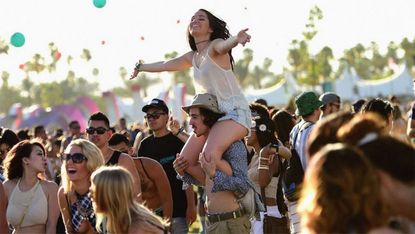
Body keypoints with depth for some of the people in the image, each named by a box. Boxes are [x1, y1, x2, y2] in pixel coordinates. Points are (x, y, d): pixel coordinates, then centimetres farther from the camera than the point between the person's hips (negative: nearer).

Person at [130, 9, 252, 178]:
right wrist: (140, 67, 50)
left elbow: (223, 45, -32)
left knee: (210, 155, -32)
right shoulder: (192, 57, 17)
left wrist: (236, 39, -56)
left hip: (233, 111, -9)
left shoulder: (214, 46, -6)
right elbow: (164, 65, 35)